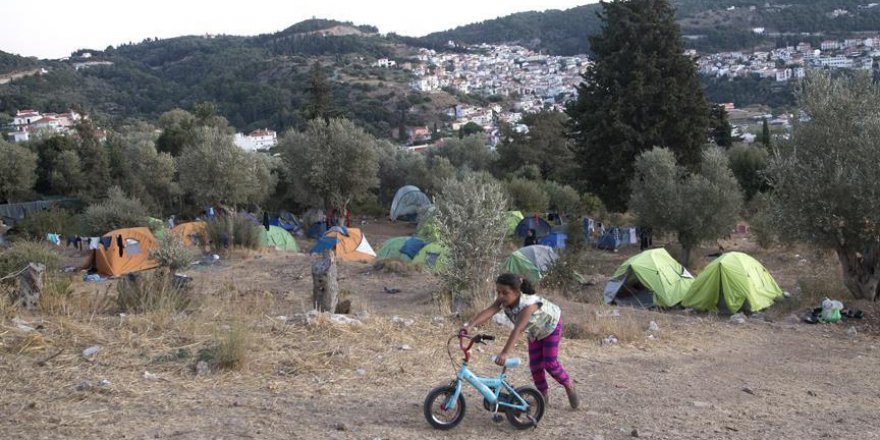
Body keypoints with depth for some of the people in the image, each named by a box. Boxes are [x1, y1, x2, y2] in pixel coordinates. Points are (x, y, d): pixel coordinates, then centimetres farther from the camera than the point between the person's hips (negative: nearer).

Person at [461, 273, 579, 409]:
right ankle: (544, 394, 22)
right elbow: (488, 312, -43)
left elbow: (517, 329, -56)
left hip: (551, 325, -6)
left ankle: (570, 388, 10)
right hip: (535, 330, 6)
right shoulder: (504, 300, -27)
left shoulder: (528, 304, -45)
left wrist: (505, 353, -65)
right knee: (535, 365, 2)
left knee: (550, 363, -12)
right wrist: (470, 325, -61)